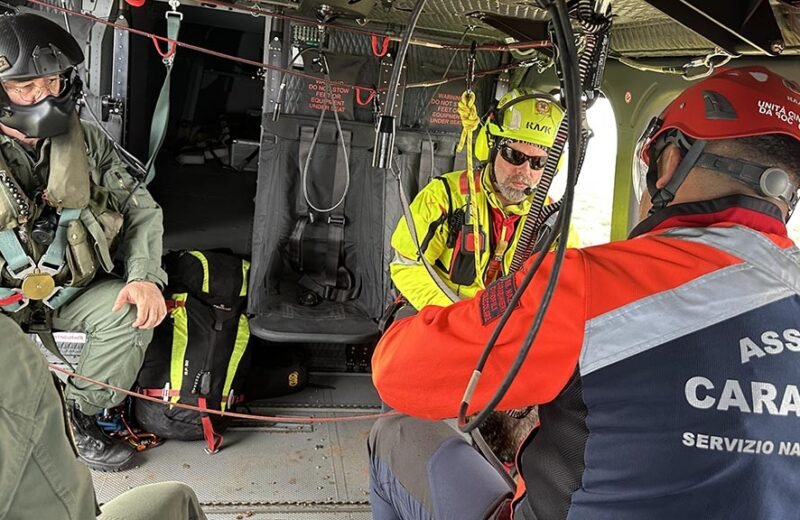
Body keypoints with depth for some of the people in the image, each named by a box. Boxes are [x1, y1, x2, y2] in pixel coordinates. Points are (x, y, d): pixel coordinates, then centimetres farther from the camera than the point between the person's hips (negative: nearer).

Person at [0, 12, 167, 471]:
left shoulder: (87, 142, 0)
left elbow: (141, 209, 2)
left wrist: (146, 276, -15)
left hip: (69, 294, 3)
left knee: (130, 311, -25)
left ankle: (77, 419, -6)